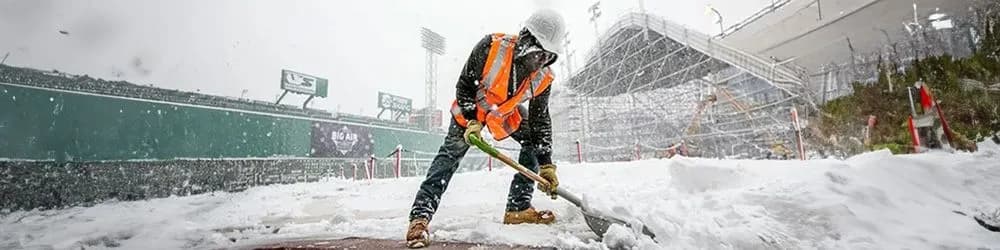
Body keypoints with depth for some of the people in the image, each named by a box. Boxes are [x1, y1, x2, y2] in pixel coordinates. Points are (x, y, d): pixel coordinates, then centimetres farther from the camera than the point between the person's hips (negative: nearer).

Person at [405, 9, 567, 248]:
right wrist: (472, 121, -29)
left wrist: (546, 165, -17)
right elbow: (464, 85, -21)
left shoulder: (543, 78, -20)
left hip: (507, 112, 5)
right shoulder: (491, 46, -33)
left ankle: (518, 208, 0)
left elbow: (541, 120, -13)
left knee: (534, 140, -7)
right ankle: (420, 216, -16)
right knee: (451, 152, -16)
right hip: (472, 107, -4)